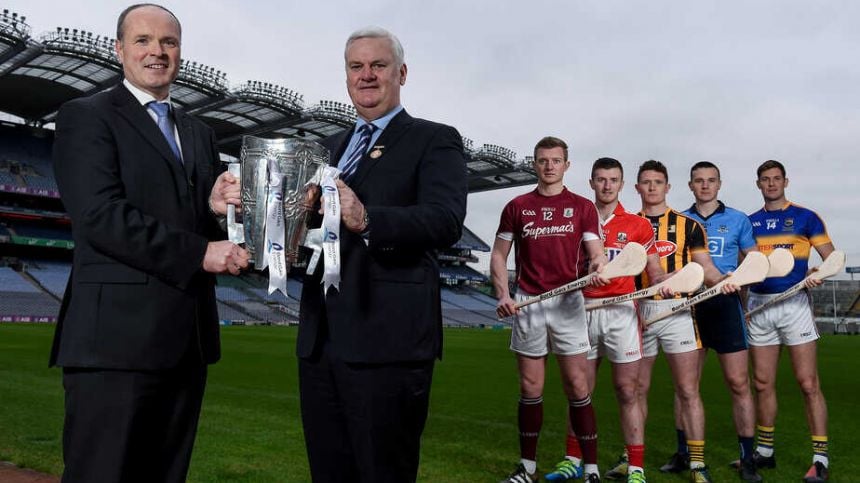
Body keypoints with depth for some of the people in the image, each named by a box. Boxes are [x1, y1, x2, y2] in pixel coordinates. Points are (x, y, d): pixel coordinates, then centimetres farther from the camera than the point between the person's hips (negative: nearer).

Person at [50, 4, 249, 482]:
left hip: (187, 337, 6)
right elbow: (100, 216, -13)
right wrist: (198, 253, -15)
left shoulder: (199, 133, 20)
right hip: (117, 335, -6)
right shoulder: (86, 116, 1)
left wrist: (219, 209, -3)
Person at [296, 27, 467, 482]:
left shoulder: (434, 140, -1)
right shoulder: (333, 146, 21)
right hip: (319, 337, 7)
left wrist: (366, 219, -32)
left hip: (387, 337, -6)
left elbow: (446, 221, -17)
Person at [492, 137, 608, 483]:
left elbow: (596, 253, 0)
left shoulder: (582, 207, 5)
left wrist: (596, 267, -24)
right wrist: (502, 295, -5)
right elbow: (499, 255, 9)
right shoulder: (517, 207, 7)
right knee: (530, 388, 7)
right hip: (527, 304, 1)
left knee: (577, 386, -2)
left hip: (568, 302, -1)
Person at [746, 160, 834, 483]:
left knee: (808, 383, -5)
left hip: (794, 303, -3)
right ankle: (765, 451, 21)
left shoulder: (805, 217, 3)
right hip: (758, 305, 4)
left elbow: (832, 258, 0)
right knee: (763, 383, 9)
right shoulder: (749, 222, 12)